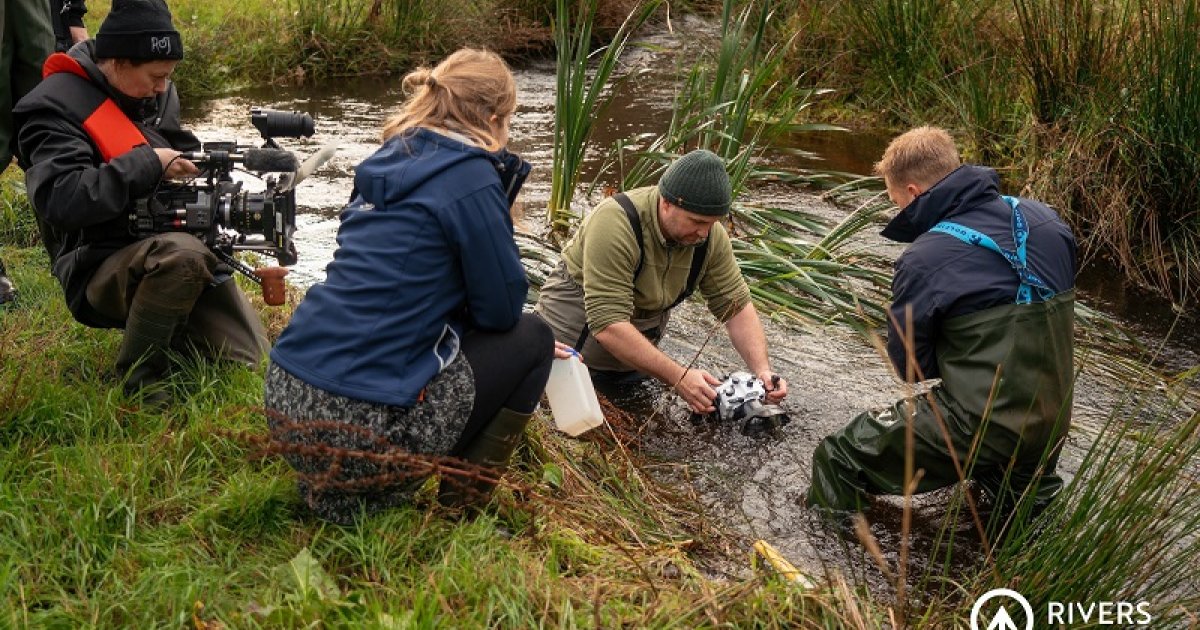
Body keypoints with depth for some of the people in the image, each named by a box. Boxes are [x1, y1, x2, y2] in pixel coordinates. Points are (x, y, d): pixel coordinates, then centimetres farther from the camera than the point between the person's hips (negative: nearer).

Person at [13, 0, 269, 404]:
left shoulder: (154, 92, 10)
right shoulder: (55, 108, -14)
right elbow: (61, 200, -28)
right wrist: (149, 164, -23)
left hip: (178, 248, 7)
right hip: (100, 269, -7)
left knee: (254, 361, -3)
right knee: (182, 255, -41)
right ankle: (135, 381, -18)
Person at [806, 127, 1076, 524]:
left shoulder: (923, 260, -16)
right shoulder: (1046, 221, 2)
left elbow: (909, 366, -6)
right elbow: (1062, 315, 14)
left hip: (979, 428, -7)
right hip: (1054, 424, 7)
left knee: (837, 461, 0)